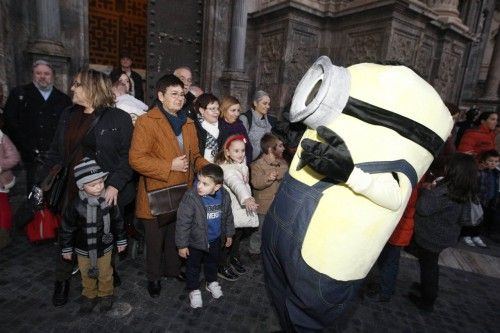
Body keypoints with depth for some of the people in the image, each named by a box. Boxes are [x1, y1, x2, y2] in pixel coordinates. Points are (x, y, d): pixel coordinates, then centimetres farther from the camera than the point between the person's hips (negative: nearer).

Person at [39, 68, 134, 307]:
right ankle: (62, 280, 35)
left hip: (107, 191, -4)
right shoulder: (68, 116, 8)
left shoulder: (118, 118, -8)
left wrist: (115, 184, -21)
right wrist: (41, 182, 10)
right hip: (74, 189, 4)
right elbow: (56, 153, 12)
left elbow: (128, 156, -12)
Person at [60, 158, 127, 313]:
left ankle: (106, 295, 44)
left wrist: (121, 240, 2)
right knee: (87, 275, 22)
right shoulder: (76, 206, -23)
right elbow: (67, 228, -8)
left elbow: (118, 221, -6)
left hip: (104, 247, 0)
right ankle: (90, 296, 47)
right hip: (83, 249, 0)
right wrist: (66, 248, 2)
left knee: (105, 274, 19)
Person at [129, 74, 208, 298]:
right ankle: (153, 277, 37)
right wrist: (170, 166, -22)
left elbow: (194, 155, 15)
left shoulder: (188, 123, 10)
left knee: (176, 235, 21)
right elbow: (136, 159, -19)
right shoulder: (146, 122, -13)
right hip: (156, 195, -5)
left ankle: (173, 268, 45)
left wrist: (207, 168, -5)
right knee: (155, 239, 13)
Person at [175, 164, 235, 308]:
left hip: (215, 239, 4)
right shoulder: (191, 197, -30)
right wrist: (182, 245, -15)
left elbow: (228, 216, 2)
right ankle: (194, 290, 41)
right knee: (193, 265, 17)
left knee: (212, 261, 26)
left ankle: (211, 282, 52)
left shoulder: (224, 196, -15)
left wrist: (229, 234, 12)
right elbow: (182, 223, -21)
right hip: (195, 241, -3)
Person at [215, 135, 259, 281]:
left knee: (239, 234, 23)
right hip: (231, 210, -8)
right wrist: (246, 198, -59)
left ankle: (234, 258, 45)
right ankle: (222, 267, 28)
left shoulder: (242, 164, 2)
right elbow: (236, 184, -45)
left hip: (242, 208, 8)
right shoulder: (227, 169, -27)